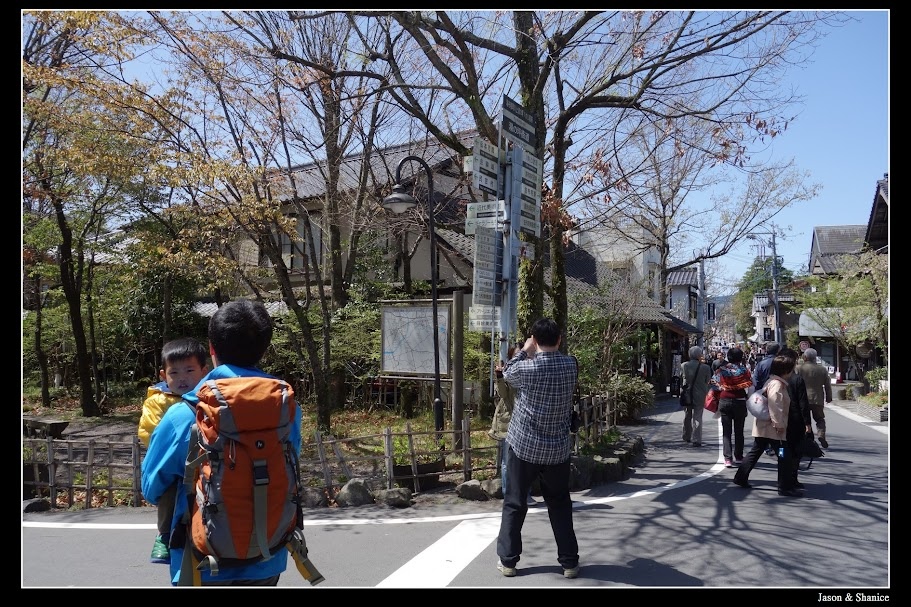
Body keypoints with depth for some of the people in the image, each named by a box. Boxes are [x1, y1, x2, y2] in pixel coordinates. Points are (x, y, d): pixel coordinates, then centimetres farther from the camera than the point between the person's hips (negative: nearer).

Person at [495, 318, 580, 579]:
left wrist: (524, 350, 13)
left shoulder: (527, 368, -16)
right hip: (557, 449, 3)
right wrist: (532, 355, 16)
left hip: (523, 446, -3)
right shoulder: (571, 365, -6)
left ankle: (507, 560, 17)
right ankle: (569, 562, 21)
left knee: (514, 504, 11)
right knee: (560, 505, 17)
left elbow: (507, 374, 5)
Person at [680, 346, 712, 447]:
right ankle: (696, 440, -3)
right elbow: (708, 381, -3)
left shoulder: (683, 365, -8)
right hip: (699, 395, -2)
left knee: (687, 416, 18)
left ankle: (686, 437, 30)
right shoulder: (705, 367, -13)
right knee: (697, 417, 2)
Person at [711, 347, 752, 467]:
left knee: (726, 432, 2)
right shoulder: (744, 370, -5)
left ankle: (727, 458, -6)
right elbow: (750, 386, -5)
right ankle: (738, 457, 18)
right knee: (739, 431, 11)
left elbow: (714, 385, 0)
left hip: (724, 402, 1)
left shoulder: (721, 370, -2)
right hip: (740, 402, -1)